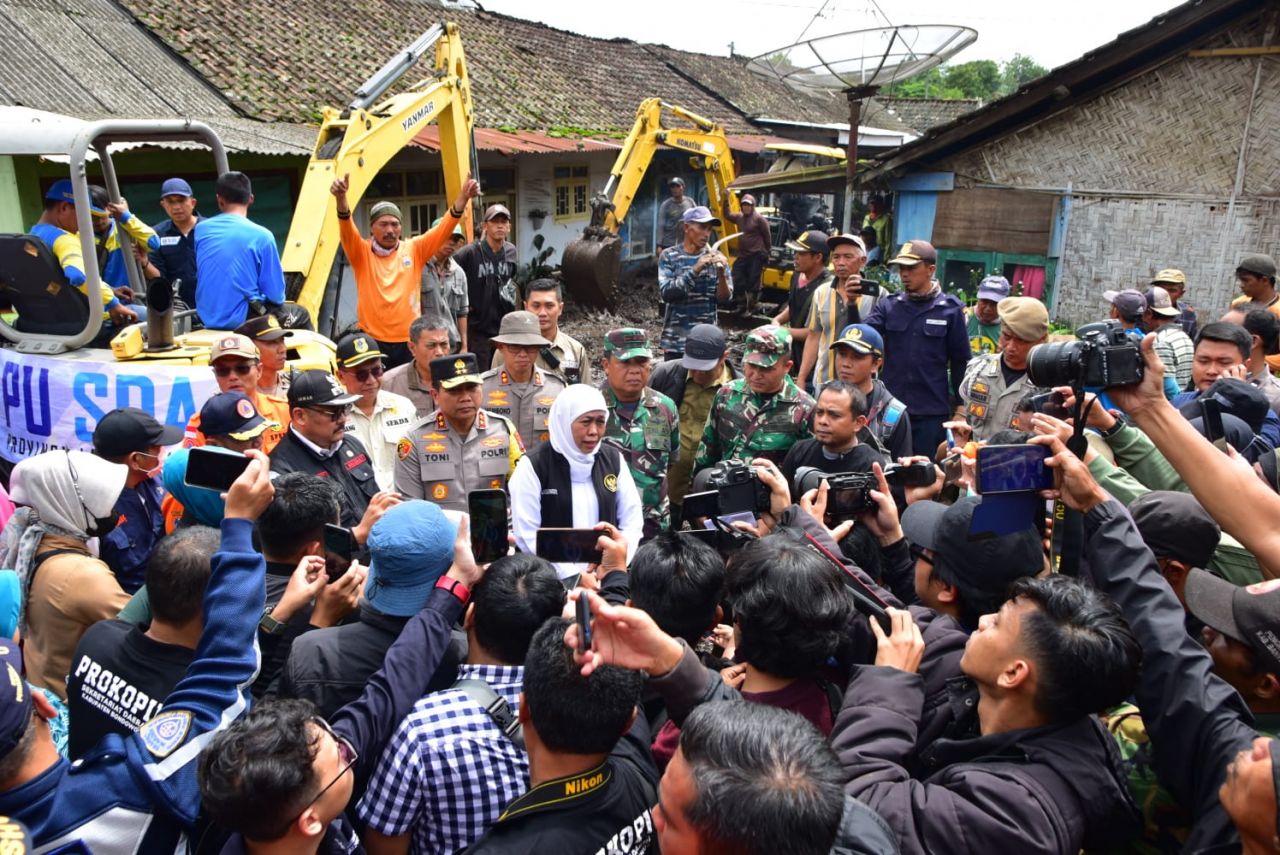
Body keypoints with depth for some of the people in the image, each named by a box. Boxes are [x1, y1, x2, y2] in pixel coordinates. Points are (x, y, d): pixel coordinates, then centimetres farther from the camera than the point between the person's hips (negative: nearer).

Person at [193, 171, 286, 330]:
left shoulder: (200, 230, 2)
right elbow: (275, 294, -9)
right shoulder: (261, 236, -12)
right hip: (243, 319, -5)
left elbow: (204, 275, 17)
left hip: (208, 317, 5)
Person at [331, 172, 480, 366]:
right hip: (372, 341, -1)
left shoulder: (414, 249, 5)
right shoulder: (361, 252, 1)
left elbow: (443, 228, -4)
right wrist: (341, 198, -37)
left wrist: (463, 197, -19)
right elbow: (347, 230, -16)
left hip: (409, 341, 2)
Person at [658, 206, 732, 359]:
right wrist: (695, 270, -22)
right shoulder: (669, 256, -2)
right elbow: (666, 293, -14)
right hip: (676, 339, -1)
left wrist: (721, 274, -19)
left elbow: (725, 297, -1)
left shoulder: (716, 257, 4)